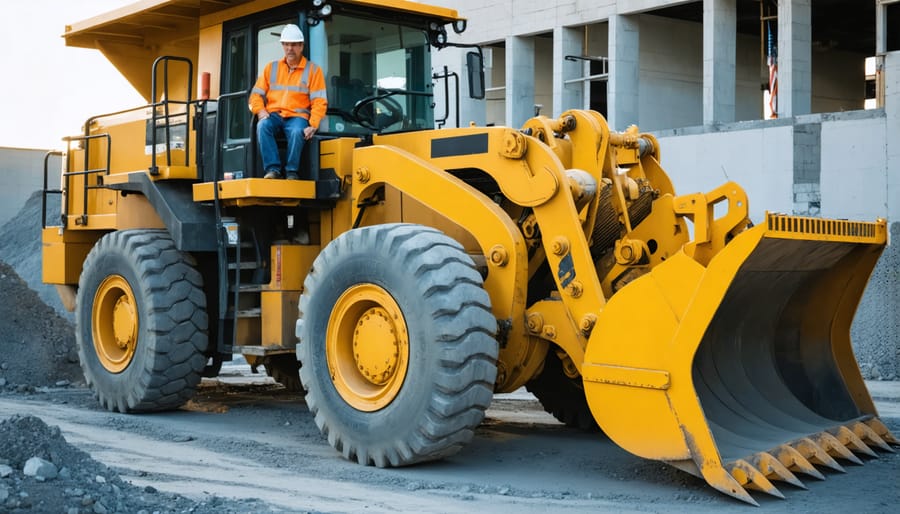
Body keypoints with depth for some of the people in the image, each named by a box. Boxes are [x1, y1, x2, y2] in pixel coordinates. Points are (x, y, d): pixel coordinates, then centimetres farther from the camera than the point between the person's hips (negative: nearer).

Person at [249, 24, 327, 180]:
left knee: (297, 132, -37)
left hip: (297, 116, -2)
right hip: (273, 114, 2)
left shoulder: (313, 70, 8)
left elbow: (319, 102, 0)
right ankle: (273, 169, -30)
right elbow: (256, 94, 15)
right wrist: (260, 110, -7)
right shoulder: (271, 68, 18)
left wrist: (313, 125, -14)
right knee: (262, 126, -32)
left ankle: (292, 171, -23)